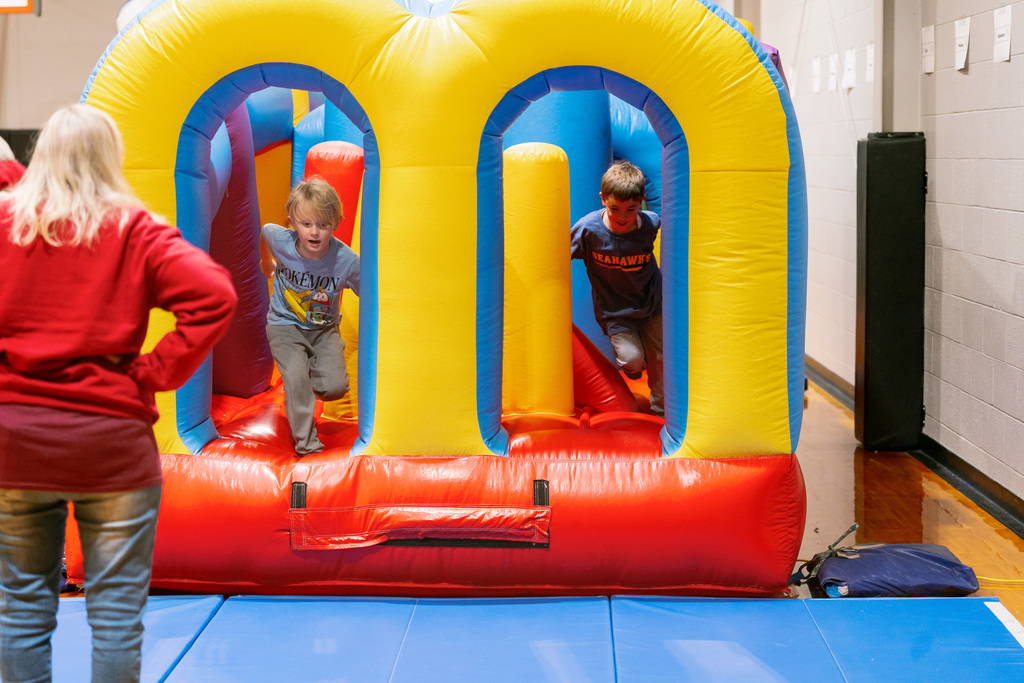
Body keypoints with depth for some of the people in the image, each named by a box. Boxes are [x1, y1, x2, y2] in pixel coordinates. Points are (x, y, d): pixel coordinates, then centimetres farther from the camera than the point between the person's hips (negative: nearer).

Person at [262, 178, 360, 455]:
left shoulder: (346, 260, -24)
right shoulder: (280, 240, -21)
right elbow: (263, 229, 6)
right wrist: (266, 263, 21)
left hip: (324, 329, 1)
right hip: (285, 325, -1)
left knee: (335, 387, -14)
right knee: (295, 378, -21)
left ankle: (299, 373, 19)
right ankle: (307, 446, -11)